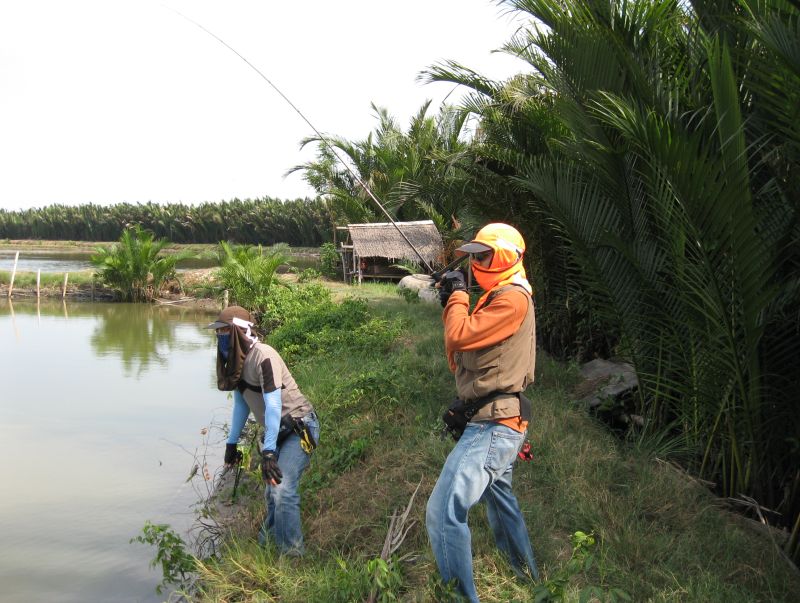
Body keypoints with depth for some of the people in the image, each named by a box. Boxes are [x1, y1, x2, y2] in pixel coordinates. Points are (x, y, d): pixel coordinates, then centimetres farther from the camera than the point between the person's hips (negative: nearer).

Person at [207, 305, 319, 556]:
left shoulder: (263, 356, -23)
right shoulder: (235, 361, 3)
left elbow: (273, 404, -27)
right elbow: (241, 404, 13)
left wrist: (268, 451, -29)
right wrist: (231, 443, 14)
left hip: (299, 428, -9)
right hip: (277, 431, 9)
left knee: (282, 490, -19)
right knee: (271, 492, 15)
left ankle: (292, 555, -10)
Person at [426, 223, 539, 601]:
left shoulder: (513, 298, -15)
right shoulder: (496, 299, 16)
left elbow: (460, 337, -22)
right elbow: (458, 360, 15)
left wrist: (457, 295, -6)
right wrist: (451, 304, 4)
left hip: (494, 425, -11)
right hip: (493, 424, 11)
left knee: (444, 512, -16)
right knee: (500, 501, 27)